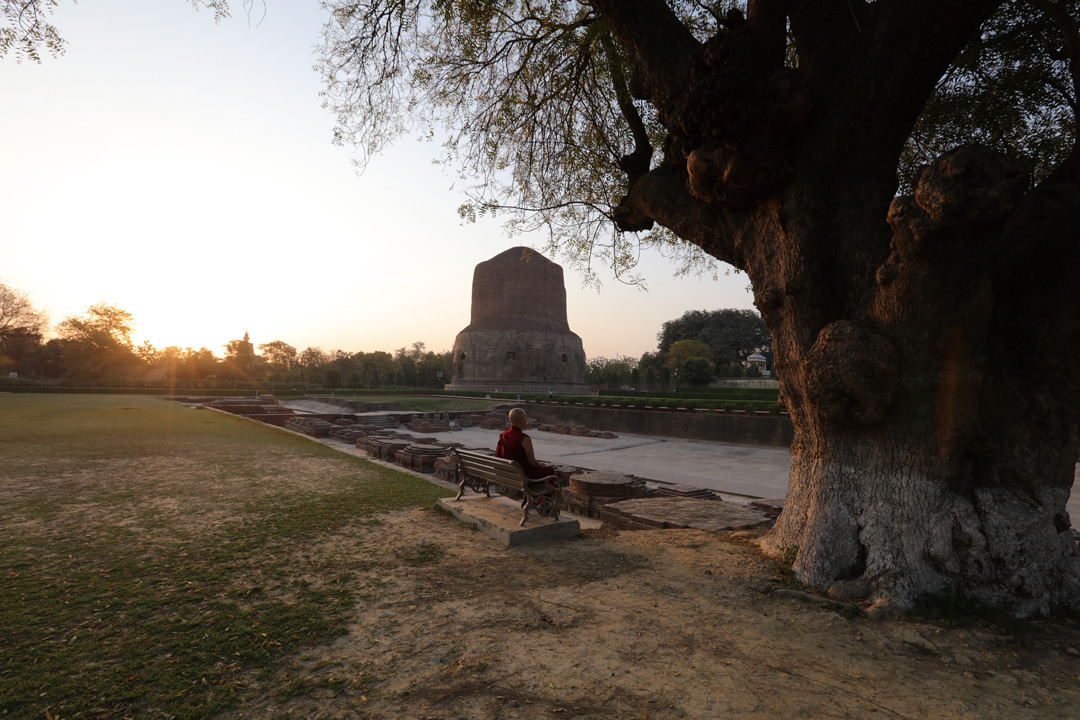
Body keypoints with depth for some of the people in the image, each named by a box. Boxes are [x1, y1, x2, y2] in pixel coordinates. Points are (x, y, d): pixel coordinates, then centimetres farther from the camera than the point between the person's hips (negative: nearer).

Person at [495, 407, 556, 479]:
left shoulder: (503, 435, -4)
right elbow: (532, 462, -19)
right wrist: (542, 466, 4)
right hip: (524, 475, -7)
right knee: (550, 469, 16)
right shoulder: (525, 439, -25)